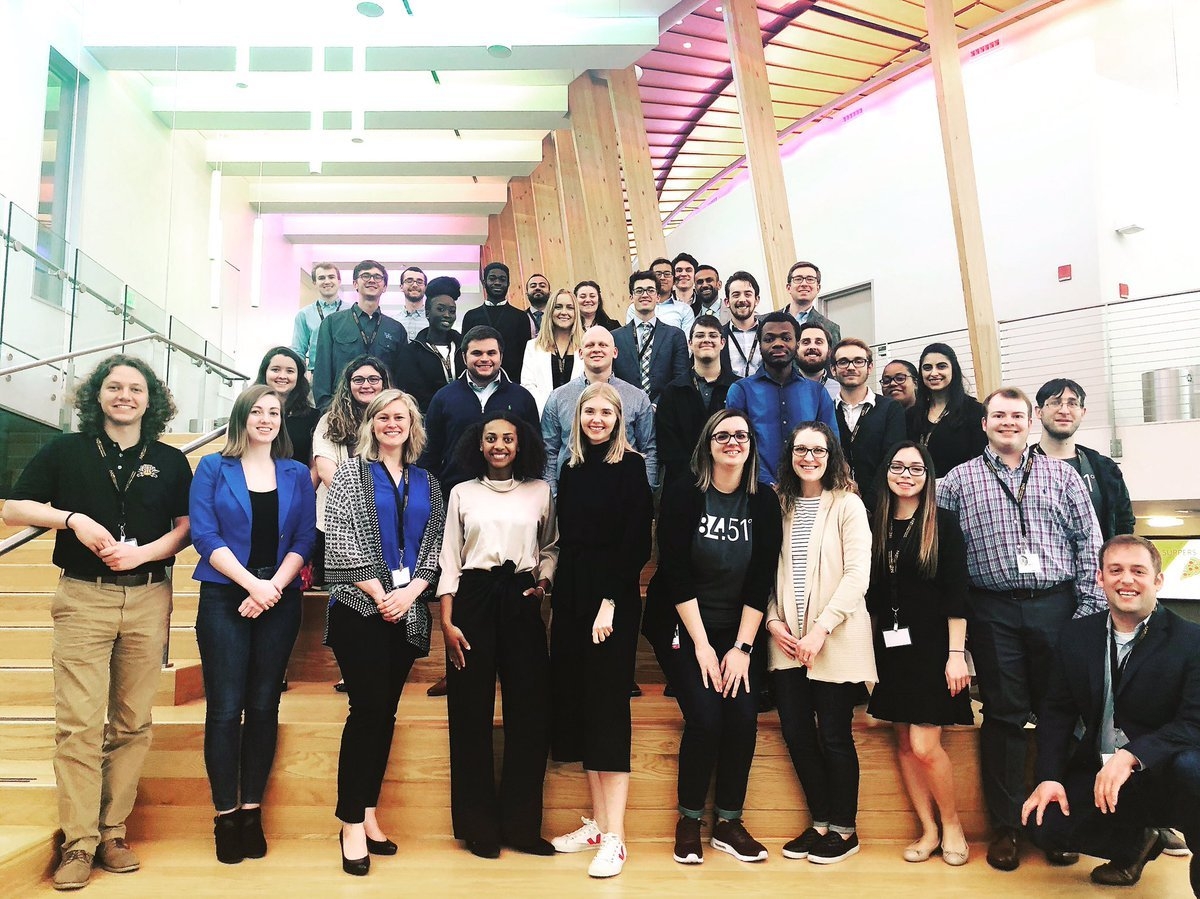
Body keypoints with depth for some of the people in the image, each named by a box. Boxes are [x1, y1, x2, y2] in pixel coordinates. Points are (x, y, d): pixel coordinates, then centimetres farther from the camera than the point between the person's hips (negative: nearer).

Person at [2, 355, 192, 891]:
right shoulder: (65, 451, 7)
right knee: (79, 723, -5)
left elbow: (186, 525, 7)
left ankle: (112, 833, 13)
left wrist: (144, 551, -10)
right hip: (82, 597, -1)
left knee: (132, 723, 4)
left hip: (147, 599, 1)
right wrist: (73, 518, -10)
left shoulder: (170, 461, 9)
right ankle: (78, 843, 3)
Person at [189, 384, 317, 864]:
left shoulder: (297, 475, 10)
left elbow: (304, 540, 3)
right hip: (224, 598, -2)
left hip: (279, 601, 2)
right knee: (225, 707, -3)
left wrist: (273, 588, -11)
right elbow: (205, 535, -5)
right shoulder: (213, 468, 4)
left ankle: (252, 810, 13)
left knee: (264, 706, 4)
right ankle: (225, 814, 7)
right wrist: (252, 584, -14)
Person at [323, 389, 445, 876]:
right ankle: (352, 823, 1)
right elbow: (341, 539, -6)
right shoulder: (351, 473, 4)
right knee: (368, 708, -8)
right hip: (361, 606, -4)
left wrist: (409, 591, -8)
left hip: (407, 611, 4)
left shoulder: (426, 483, 14)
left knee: (385, 712, 7)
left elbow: (435, 544, 9)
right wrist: (380, 594, -11)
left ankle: (368, 813, 17)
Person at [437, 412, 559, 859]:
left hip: (521, 602, 1)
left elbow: (551, 547, 16)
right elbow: (450, 560, 5)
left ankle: (521, 824, 13)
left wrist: (544, 580, -4)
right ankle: (478, 827, 15)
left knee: (530, 712, 0)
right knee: (471, 713, 2)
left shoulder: (539, 492, 9)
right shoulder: (462, 493, 8)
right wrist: (447, 622, -3)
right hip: (473, 600, -1)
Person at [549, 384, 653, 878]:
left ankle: (614, 837, 2)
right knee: (578, 706, 8)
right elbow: (566, 540, 14)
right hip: (570, 597, 6)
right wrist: (558, 602, 7)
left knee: (608, 708, -4)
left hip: (613, 600, -6)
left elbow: (637, 544, -11)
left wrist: (609, 603, -17)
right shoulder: (571, 468, 12)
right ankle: (596, 822, 19)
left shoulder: (629, 466, -6)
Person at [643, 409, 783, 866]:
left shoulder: (764, 502, -2)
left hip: (734, 629, 3)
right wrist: (701, 645, -15)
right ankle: (689, 820, 5)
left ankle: (729, 822, 6)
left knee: (743, 717, -14)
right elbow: (675, 572, -14)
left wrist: (742, 647, -10)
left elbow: (761, 580, -4)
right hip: (680, 626, -3)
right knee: (705, 717, -17)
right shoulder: (683, 494, -11)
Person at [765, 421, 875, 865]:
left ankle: (844, 829, 20)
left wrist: (820, 630, -15)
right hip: (787, 641, 4)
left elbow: (857, 574, -10)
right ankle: (820, 822, 23)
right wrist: (773, 620, -2)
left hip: (835, 641, -4)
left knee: (834, 736, 2)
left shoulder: (847, 504, -3)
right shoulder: (781, 505, 11)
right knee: (796, 732, 5)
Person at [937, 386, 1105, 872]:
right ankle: (1005, 827, 14)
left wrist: (1090, 608, -2)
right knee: (1004, 717, 4)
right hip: (994, 614, -1)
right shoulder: (959, 480, 7)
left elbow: (1089, 542, 6)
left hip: (1057, 607, 1)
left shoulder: (1060, 475, 9)